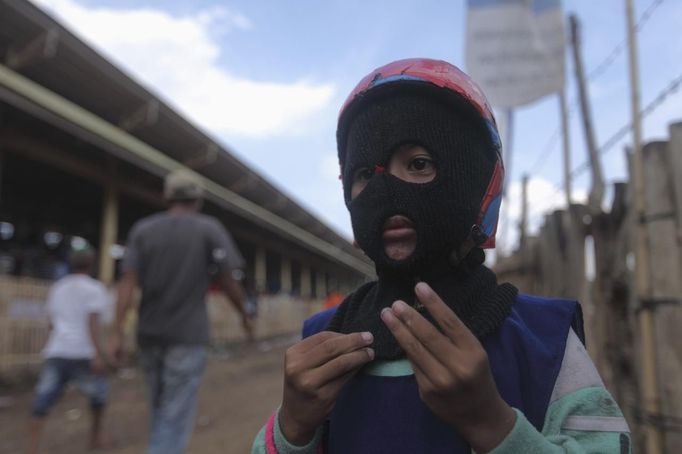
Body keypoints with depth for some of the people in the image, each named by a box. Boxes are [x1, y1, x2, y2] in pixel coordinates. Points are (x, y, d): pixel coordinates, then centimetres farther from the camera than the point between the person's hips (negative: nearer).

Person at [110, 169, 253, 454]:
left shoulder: (143, 229, 4)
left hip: (149, 335, 5)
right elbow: (228, 281, -6)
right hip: (187, 336, -4)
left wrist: (117, 333, -7)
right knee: (175, 419, -3)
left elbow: (127, 282, -5)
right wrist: (244, 316, 9)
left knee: (161, 411, 21)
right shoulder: (210, 228, -4)